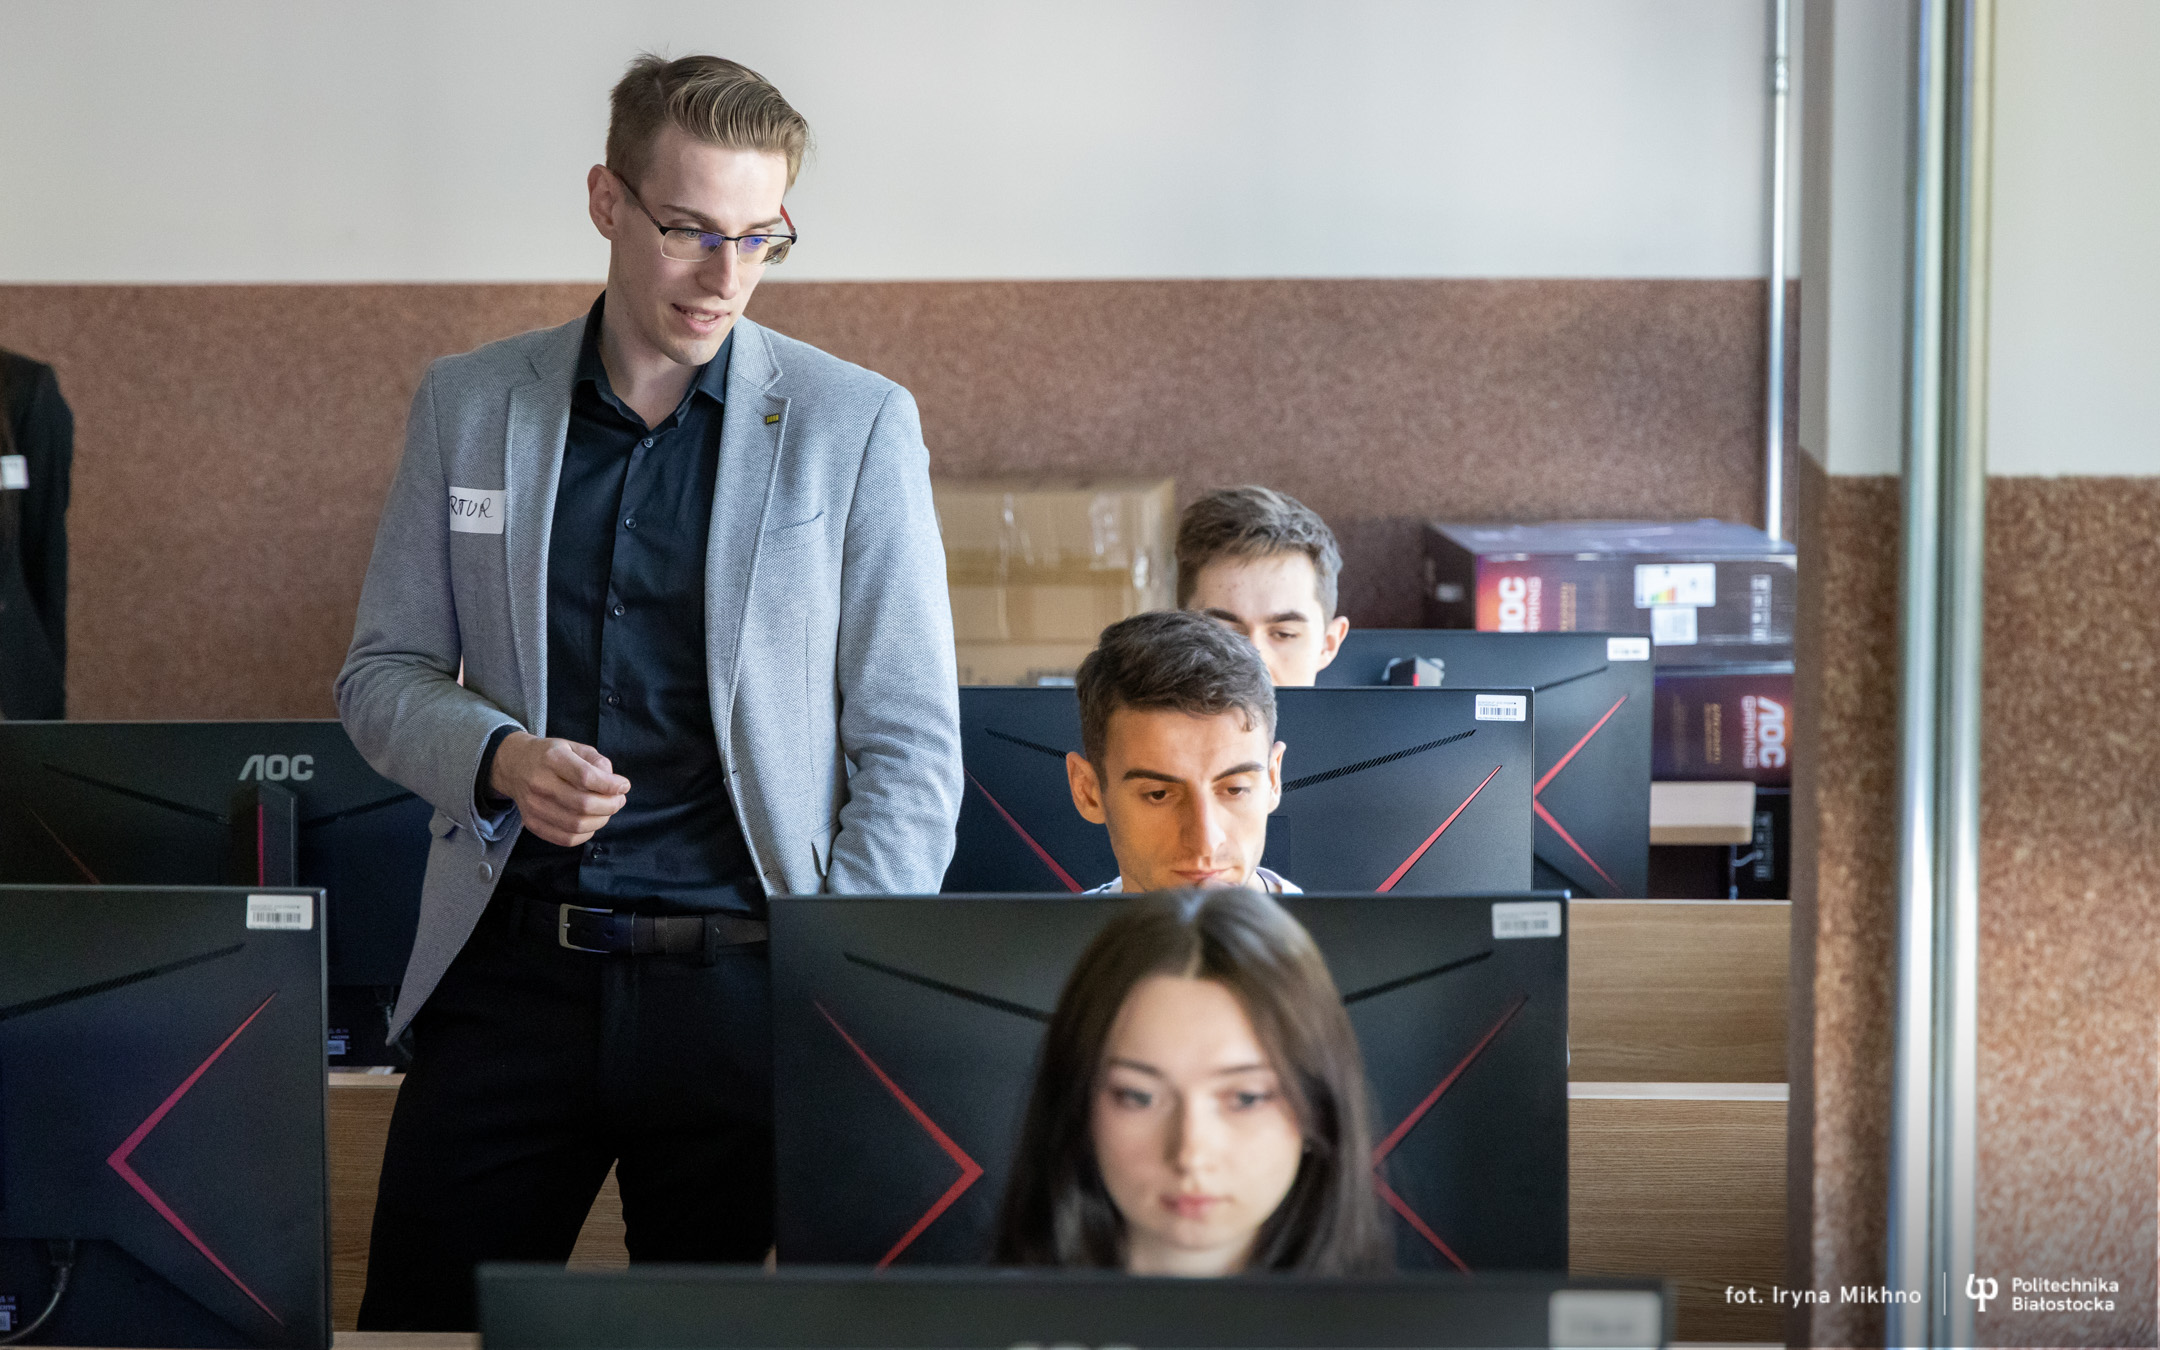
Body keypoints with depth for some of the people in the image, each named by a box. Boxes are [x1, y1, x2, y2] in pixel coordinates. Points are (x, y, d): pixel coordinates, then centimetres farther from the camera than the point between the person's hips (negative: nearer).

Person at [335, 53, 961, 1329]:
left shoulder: (856, 424, 1)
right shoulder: (469, 404, 8)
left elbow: (908, 747, 0)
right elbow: (383, 672, 13)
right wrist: (498, 757, -9)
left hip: (740, 976, -2)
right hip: (513, 971, 2)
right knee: (420, 1322, 3)